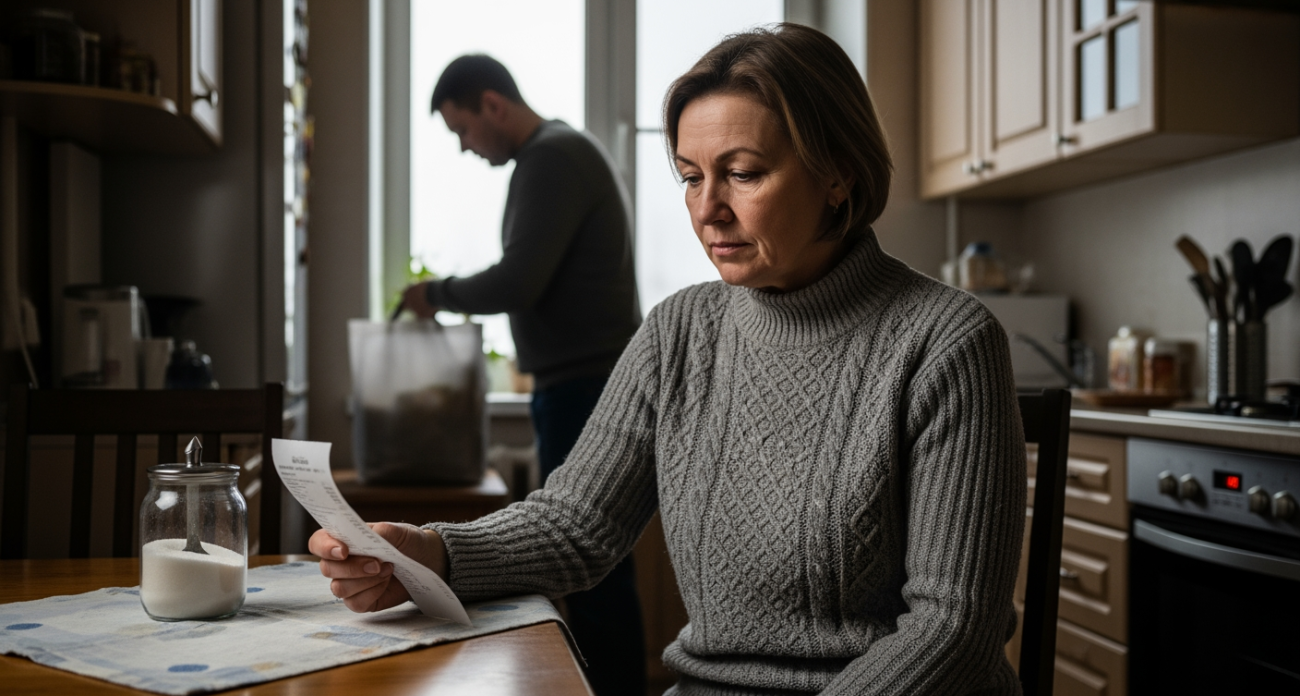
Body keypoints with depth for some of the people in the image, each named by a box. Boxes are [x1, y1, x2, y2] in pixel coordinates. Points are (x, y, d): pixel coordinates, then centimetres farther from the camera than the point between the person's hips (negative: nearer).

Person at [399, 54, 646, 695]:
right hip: (592, 384, 10)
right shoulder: (566, 152, 20)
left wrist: (437, 295, -5)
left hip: (585, 390, -10)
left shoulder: (552, 159, -12)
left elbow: (517, 284, -21)